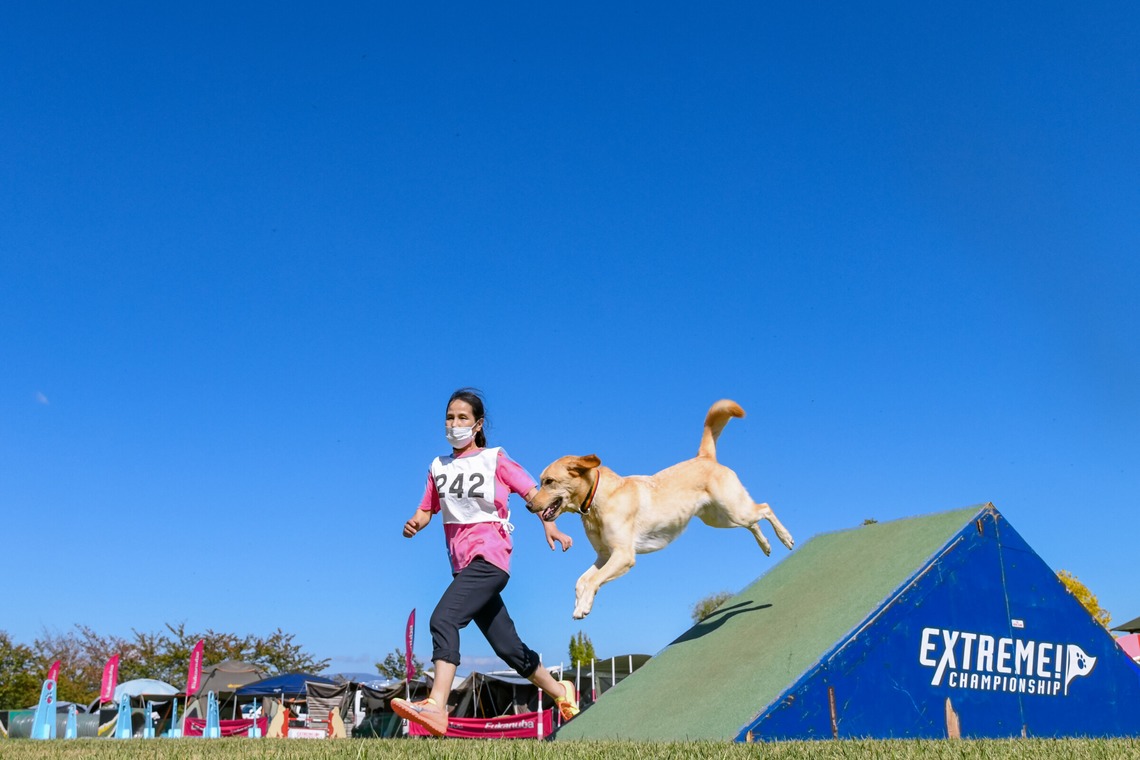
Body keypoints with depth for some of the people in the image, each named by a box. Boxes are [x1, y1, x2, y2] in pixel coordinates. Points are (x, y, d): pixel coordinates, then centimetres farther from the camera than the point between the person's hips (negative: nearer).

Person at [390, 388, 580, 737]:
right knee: (507, 646, 13)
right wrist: (414, 523, -8)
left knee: (443, 618, -27)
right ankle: (561, 692, 32)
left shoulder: (495, 459, 0)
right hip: (464, 564, 6)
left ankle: (436, 707, -34)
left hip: (489, 558, -6)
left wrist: (550, 527, -20)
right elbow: (427, 509, 15)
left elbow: (533, 494, -3)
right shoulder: (439, 467, 14)